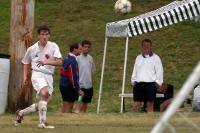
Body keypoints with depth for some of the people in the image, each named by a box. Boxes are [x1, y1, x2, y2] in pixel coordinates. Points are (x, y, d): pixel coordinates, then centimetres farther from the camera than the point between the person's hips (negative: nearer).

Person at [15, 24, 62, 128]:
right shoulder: (32, 49, 5)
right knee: (45, 93, -32)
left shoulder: (53, 46, 0)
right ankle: (42, 122, -32)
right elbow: (26, 62, 21)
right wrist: (25, 76, 8)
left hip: (49, 76, 3)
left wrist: (46, 62, -26)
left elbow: (59, 62, -12)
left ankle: (21, 113, 29)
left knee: (41, 104, 4)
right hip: (37, 74, -3)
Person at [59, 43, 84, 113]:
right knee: (68, 108, -5)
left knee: (65, 107, 15)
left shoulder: (67, 58, 11)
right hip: (69, 87, -10)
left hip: (63, 85, 10)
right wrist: (78, 90, -18)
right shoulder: (72, 60, -19)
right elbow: (73, 77, -22)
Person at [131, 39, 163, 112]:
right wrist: (133, 81, 11)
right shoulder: (138, 58, 18)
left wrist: (157, 82, -3)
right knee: (136, 105, -6)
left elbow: (159, 71, 4)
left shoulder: (155, 58, 6)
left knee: (150, 104, -2)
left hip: (150, 84, -3)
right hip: (139, 84, 3)